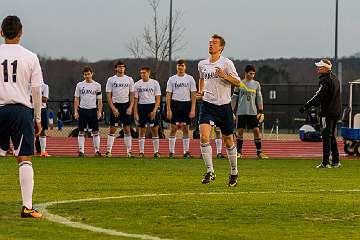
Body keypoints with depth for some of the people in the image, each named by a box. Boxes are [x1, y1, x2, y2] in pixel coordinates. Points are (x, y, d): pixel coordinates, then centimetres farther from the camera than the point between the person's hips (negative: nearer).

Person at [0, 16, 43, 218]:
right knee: (25, 159, 0)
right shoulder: (30, 57, 1)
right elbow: (36, 91, 2)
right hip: (21, 109, -1)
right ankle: (27, 207, -6)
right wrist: (38, 119, 10)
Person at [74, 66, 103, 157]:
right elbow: (76, 99, 6)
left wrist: (99, 111, -3)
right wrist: (75, 111, -2)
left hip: (93, 110, 0)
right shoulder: (79, 85, 6)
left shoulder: (97, 85, 5)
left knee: (95, 132, -1)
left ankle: (97, 150, 3)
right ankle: (81, 151, 4)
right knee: (81, 132, 2)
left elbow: (99, 100, 6)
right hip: (82, 110, 0)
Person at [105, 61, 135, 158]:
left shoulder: (129, 79, 8)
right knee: (112, 129, -3)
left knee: (127, 129, 1)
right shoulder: (111, 80, 2)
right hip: (115, 105, -2)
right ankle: (108, 151, 0)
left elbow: (132, 95, 8)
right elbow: (108, 95, -1)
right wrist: (113, 108, -11)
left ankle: (129, 151, 4)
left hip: (126, 105, 2)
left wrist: (130, 107, -5)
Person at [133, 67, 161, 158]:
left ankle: (156, 152, 4)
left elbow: (158, 99, 0)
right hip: (141, 107, 1)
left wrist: (154, 110, -12)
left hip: (152, 106, -1)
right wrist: (135, 113, -1)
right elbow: (135, 100, 7)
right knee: (142, 131, 2)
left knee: (155, 130, -1)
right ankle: (141, 152, 6)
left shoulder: (155, 83, 1)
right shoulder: (137, 84, 5)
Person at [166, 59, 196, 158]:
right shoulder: (172, 79, 5)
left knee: (185, 129, 3)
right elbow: (168, 95, 3)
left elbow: (193, 94, 3)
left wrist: (193, 109, -5)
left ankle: (186, 151, 7)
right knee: (173, 129, -2)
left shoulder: (190, 79, 5)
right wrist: (168, 110, -5)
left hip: (186, 104, 0)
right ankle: (171, 151, 1)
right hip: (175, 103, 0)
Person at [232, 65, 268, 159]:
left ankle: (259, 152, 0)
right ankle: (239, 152, 7)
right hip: (241, 112, -1)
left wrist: (261, 112, 1)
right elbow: (234, 98, 6)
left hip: (253, 112, 1)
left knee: (256, 131, -4)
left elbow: (259, 98, 8)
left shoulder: (256, 84, 8)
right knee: (240, 131, 0)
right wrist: (233, 111, 0)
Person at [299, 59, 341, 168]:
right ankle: (336, 161, 18)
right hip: (336, 111, 9)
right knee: (331, 136, 16)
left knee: (326, 136, -8)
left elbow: (319, 96, -21)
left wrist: (306, 106, -21)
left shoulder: (325, 80, -15)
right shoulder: (334, 78, 14)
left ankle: (325, 163, -10)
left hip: (327, 112, -9)